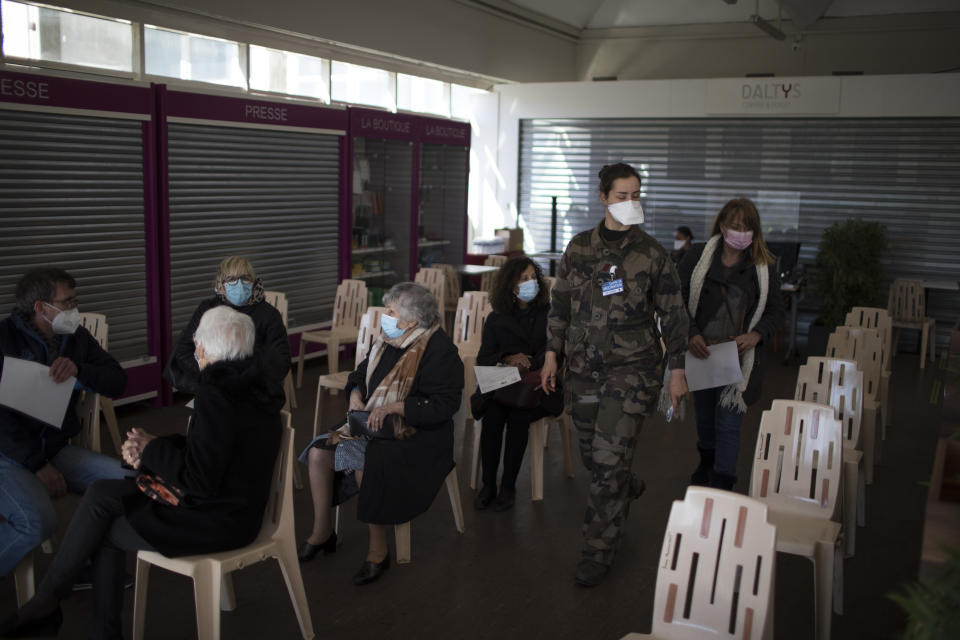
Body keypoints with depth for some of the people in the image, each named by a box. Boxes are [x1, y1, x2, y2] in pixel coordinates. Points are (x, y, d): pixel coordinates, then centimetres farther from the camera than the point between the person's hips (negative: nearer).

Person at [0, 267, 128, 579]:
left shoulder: (75, 338, 6)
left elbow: (117, 383, 0)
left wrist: (78, 368, -20)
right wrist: (38, 466, -17)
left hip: (56, 448, 6)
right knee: (39, 522, -31)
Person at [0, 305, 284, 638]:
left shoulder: (218, 393, -24)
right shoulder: (256, 383, 5)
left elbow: (198, 481, -26)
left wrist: (151, 450, -9)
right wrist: (150, 451, 0)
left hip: (217, 522, -9)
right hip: (234, 505, 9)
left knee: (100, 529, 3)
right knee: (101, 493, 9)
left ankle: (47, 600, 28)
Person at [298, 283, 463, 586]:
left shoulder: (439, 350, -15)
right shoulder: (388, 340, 8)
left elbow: (445, 404, -21)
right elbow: (362, 373, 23)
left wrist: (393, 407, -25)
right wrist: (356, 396, 0)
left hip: (416, 433, -8)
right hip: (372, 421, 8)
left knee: (365, 465, -31)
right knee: (319, 453, -8)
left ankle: (378, 551, -13)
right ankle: (322, 533, 9)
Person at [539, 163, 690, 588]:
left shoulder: (652, 254, -3)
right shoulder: (579, 249, 4)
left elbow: (673, 315, 2)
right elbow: (560, 305, 11)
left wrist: (677, 370, 1)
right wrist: (551, 354, 7)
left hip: (632, 369, -3)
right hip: (583, 368, 4)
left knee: (610, 460, -7)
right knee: (591, 454, 14)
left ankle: (598, 552, 8)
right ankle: (626, 490, 49)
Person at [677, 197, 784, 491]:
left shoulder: (764, 266, 0)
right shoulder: (699, 257, -1)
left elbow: (776, 310, 6)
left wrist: (756, 335, -13)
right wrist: (691, 335, -15)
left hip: (740, 357, -2)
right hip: (701, 352, 2)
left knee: (728, 422, -8)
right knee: (704, 414, 20)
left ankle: (722, 485, 2)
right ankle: (707, 462, 47)